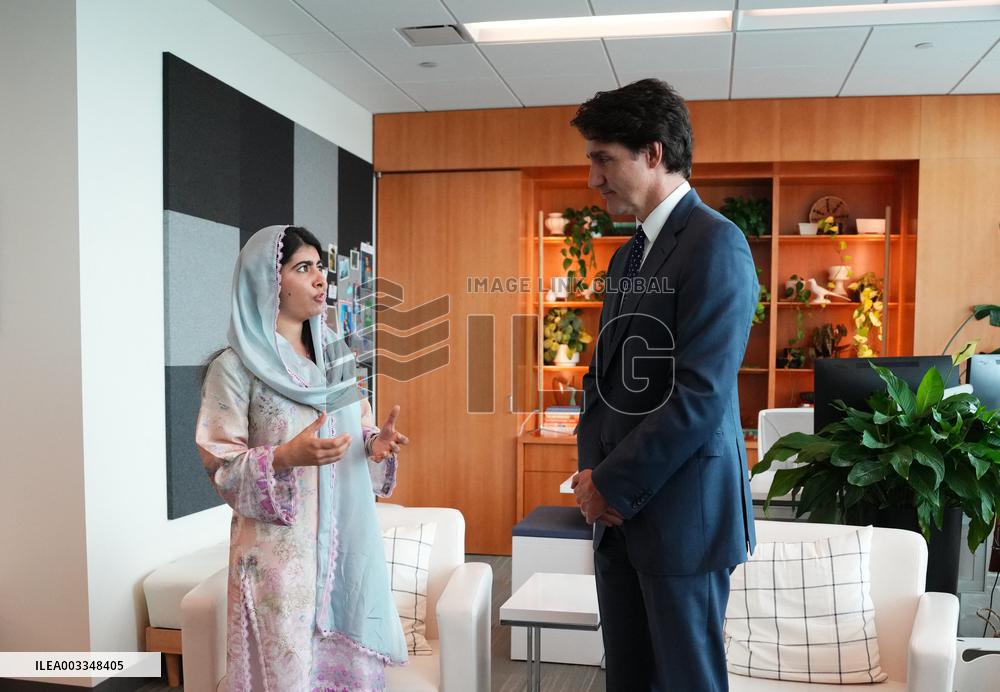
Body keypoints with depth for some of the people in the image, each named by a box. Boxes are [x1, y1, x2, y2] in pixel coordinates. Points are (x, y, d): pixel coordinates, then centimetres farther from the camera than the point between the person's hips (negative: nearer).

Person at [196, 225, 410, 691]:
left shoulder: (335, 354, 9)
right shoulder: (235, 368, -8)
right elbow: (220, 465, -8)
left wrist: (376, 443, -6)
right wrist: (286, 457, -24)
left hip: (347, 541, 5)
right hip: (280, 550, -5)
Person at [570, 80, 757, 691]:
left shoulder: (715, 243, -13)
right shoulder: (628, 256, 14)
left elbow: (701, 394, -21)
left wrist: (613, 485, -14)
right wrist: (591, 469, 2)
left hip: (683, 512, -8)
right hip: (622, 512, 8)